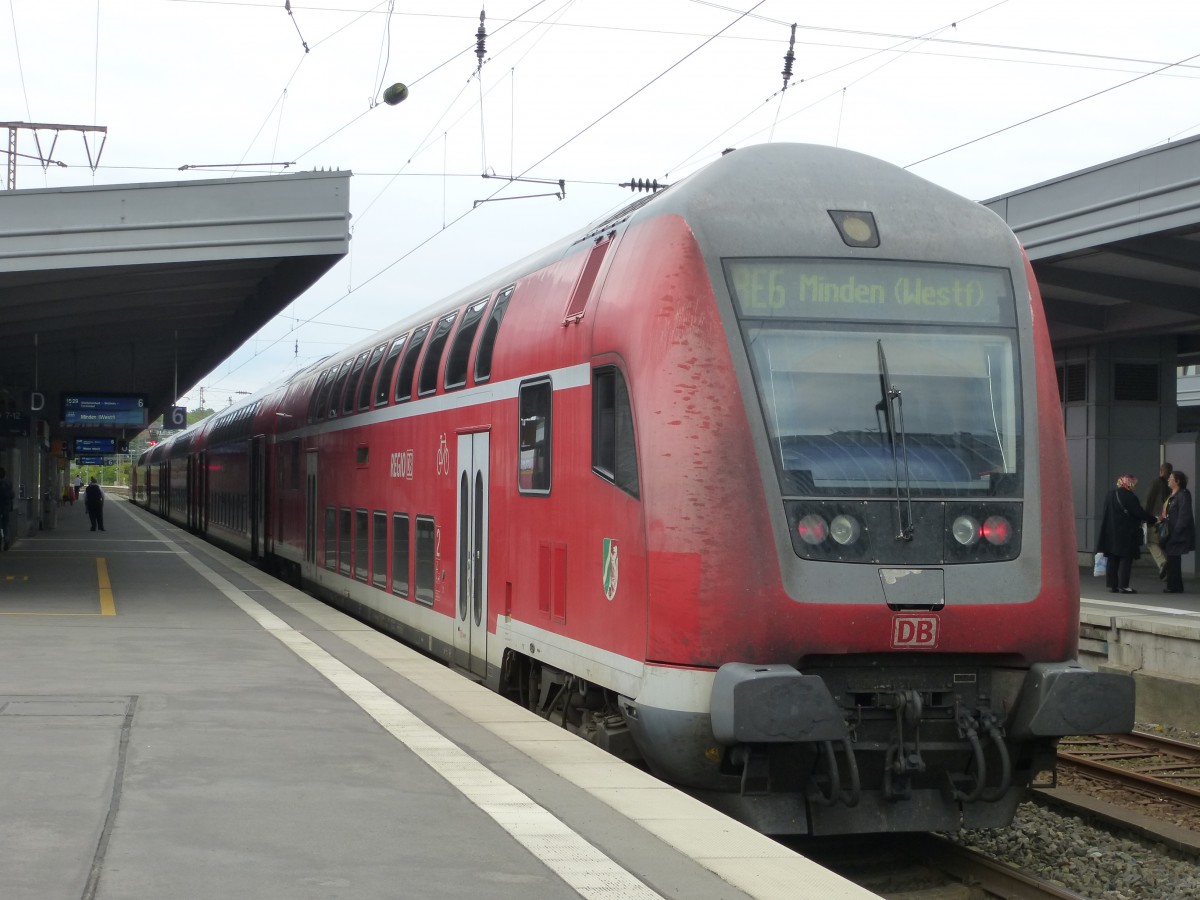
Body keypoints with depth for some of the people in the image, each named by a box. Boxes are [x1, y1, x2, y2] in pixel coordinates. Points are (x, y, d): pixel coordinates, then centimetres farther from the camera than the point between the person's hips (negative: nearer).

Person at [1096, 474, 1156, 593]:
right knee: (1125, 560, -2)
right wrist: (1153, 519, 2)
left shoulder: (1110, 494, 11)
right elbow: (1139, 512, -12)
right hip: (1126, 533, -7)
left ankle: (1112, 585, 9)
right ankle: (1123, 586, -6)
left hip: (1110, 533, 7)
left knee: (1112, 560, 9)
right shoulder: (1128, 495, -13)